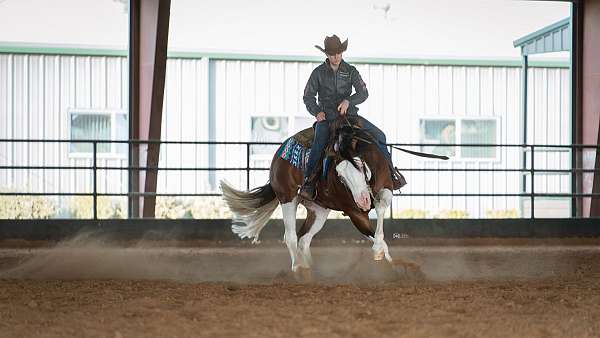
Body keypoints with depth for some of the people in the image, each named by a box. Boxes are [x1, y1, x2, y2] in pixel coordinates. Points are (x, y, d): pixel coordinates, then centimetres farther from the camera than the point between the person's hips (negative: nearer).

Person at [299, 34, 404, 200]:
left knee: (379, 135, -9)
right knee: (319, 143, -32)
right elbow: (308, 96, 6)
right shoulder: (318, 72, 4)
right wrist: (317, 112, -12)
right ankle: (308, 181, -34)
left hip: (349, 114, 3)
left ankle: (390, 170, 2)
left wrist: (348, 101, -19)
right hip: (326, 117, -3)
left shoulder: (350, 71, 8)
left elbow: (363, 93, 0)